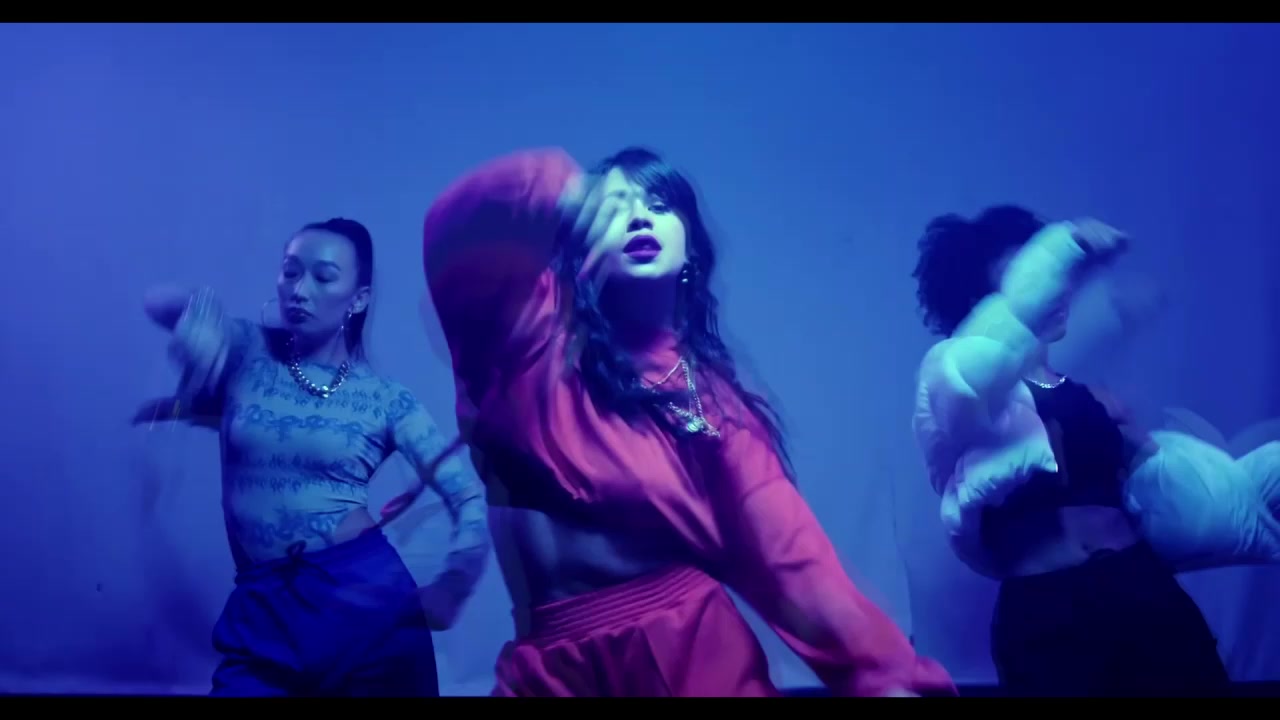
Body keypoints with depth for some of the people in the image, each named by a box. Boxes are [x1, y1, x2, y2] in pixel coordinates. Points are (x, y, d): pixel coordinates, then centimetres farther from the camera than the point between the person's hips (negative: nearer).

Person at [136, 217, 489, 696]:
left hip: (365, 595, -1)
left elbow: (469, 497, -1)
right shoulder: (247, 353, 4)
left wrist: (450, 590, -13)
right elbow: (158, 303, -12)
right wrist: (190, 311, -34)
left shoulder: (385, 399, 0)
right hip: (263, 606, 1)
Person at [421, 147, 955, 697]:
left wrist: (886, 674, -13)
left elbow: (788, 551, -5)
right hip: (561, 671, -1)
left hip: (703, 658, 2)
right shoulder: (536, 337, 1)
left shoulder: (711, 391, 5)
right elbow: (460, 226, -17)